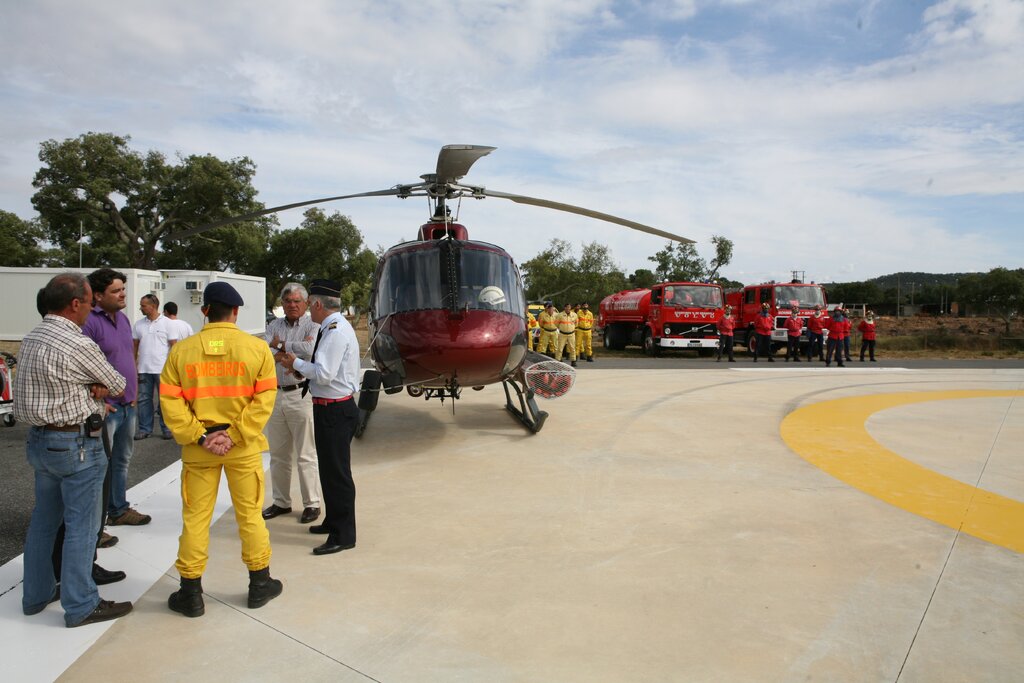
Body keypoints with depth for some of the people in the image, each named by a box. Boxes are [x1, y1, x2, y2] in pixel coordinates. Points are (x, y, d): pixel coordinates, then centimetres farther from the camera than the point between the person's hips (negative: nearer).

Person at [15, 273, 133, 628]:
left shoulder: (31, 339, 8)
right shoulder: (78, 345, -20)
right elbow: (118, 385, -9)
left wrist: (94, 389, -6)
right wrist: (103, 388, 11)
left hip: (39, 439, 9)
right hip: (76, 444, -9)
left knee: (44, 519, 19)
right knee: (81, 525, 1)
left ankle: (36, 595, 31)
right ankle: (81, 605, 10)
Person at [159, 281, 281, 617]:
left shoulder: (181, 350, -3)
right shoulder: (257, 348, -7)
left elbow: (170, 401, -7)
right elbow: (264, 398, -12)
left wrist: (200, 436, -7)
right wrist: (234, 435, -12)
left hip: (198, 449, 1)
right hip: (244, 448, 0)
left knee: (195, 518, 12)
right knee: (250, 514, 12)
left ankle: (191, 593, 23)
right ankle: (260, 584, 26)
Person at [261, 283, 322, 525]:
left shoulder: (312, 326, -3)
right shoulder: (274, 325, 12)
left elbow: (310, 350, -23)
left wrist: (280, 346, -8)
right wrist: (293, 350, -13)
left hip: (300, 394, -6)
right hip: (274, 394, 6)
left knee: (305, 455, 0)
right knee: (278, 454, 14)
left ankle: (312, 504, 11)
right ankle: (281, 502, 27)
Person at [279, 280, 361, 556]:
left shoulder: (336, 331, -20)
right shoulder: (332, 328, 11)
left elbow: (324, 374, -25)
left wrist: (297, 362, -10)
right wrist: (301, 367, 6)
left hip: (334, 410, -11)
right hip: (331, 408, 11)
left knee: (336, 472, -1)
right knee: (330, 469, 22)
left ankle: (343, 535, 10)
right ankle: (333, 521, 39)